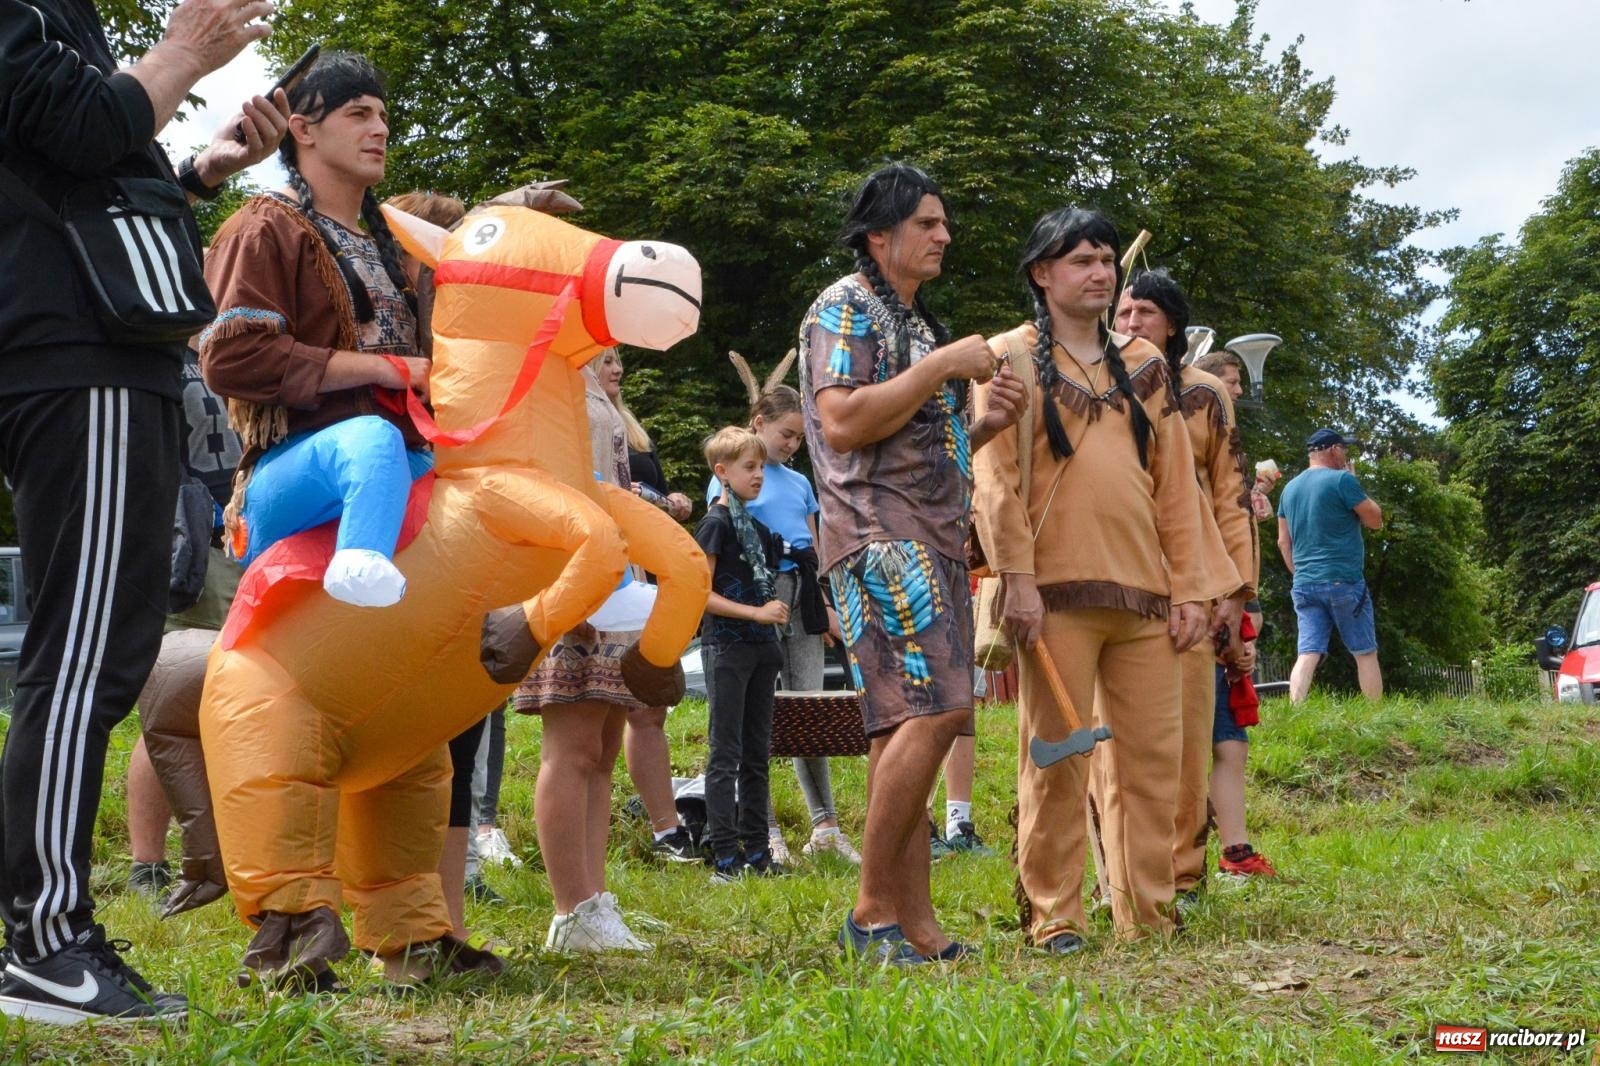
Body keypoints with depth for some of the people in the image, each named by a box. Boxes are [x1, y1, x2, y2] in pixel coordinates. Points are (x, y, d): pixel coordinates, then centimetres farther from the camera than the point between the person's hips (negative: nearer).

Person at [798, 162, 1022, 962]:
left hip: (935, 542, 9)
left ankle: (915, 926, 4)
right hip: (878, 536, -9)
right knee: (931, 710, -21)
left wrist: (988, 423, 11)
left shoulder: (917, 324, 25)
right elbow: (842, 423, -17)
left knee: (908, 728, 5)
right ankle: (873, 909, -15)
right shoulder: (846, 308, -2)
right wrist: (944, 366, -11)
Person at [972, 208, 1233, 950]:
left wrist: (1190, 586, 7)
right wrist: (1017, 578, -14)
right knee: (1056, 758, -3)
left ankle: (1147, 916, 12)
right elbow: (996, 477, -4)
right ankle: (1053, 919, 4)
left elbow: (1176, 484, 15)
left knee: (1151, 757, 4)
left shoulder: (1143, 366, 18)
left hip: (1142, 591, 5)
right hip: (1057, 593, -4)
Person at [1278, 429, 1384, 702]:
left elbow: (1283, 541, 16)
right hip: (1343, 581, -5)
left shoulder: (1290, 488, 13)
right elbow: (1375, 520, 1)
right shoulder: (1342, 480, -8)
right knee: (1366, 653, 4)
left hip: (1304, 585, 5)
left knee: (1308, 654, -2)